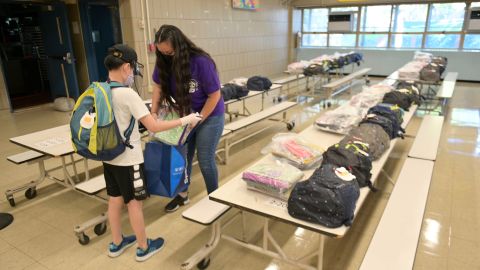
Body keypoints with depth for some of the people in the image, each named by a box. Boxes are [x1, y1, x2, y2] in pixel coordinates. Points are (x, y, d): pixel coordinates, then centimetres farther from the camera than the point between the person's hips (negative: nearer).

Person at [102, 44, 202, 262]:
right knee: (134, 202, 7)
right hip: (128, 159, -7)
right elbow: (154, 127, -25)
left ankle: (116, 244, 36)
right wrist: (184, 120, -16)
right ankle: (143, 248, 25)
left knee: (115, 200, 19)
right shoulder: (127, 94, -23)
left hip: (109, 157, 7)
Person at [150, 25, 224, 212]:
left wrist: (198, 119, -17)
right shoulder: (164, 62, -13)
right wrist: (153, 113, -9)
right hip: (184, 114, 5)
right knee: (183, 156, 13)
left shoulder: (201, 62, -27)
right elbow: (158, 86, 0)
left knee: (205, 160, 1)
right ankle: (182, 194, 34)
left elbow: (215, 95, -21)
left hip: (209, 115, -5)